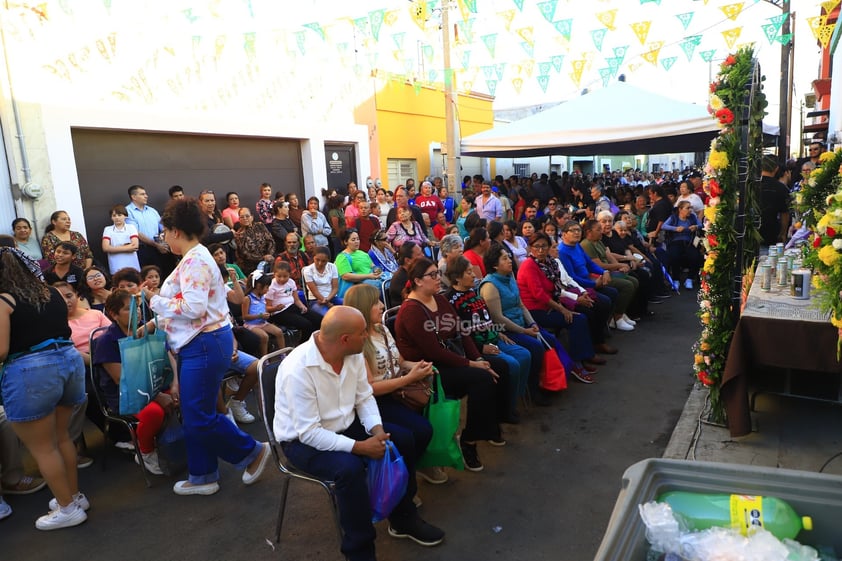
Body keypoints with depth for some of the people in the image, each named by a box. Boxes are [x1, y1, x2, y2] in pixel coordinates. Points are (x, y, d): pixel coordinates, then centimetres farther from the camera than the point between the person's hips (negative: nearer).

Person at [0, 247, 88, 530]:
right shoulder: (52, 293, 10)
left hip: (30, 373, -7)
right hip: (70, 360, 7)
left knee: (42, 448, 8)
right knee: (61, 437, 21)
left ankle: (68, 509, 16)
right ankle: (75, 495, 31)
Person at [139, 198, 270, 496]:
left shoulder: (195, 261, -18)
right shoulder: (193, 258, 14)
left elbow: (193, 307, -25)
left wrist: (155, 300, -14)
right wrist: (152, 323, 20)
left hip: (204, 346, -11)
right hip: (197, 345, 11)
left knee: (200, 417, -4)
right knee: (193, 415, 15)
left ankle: (252, 452, 14)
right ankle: (202, 476, 26)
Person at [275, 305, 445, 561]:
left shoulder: (354, 355, -10)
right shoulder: (298, 370, -31)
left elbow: (364, 397, 2)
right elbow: (309, 433, -29)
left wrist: (378, 431, -15)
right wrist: (360, 447, -30)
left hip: (345, 425, 8)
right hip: (303, 439, -7)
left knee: (404, 439, -2)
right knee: (350, 468, -33)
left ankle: (403, 518, 19)